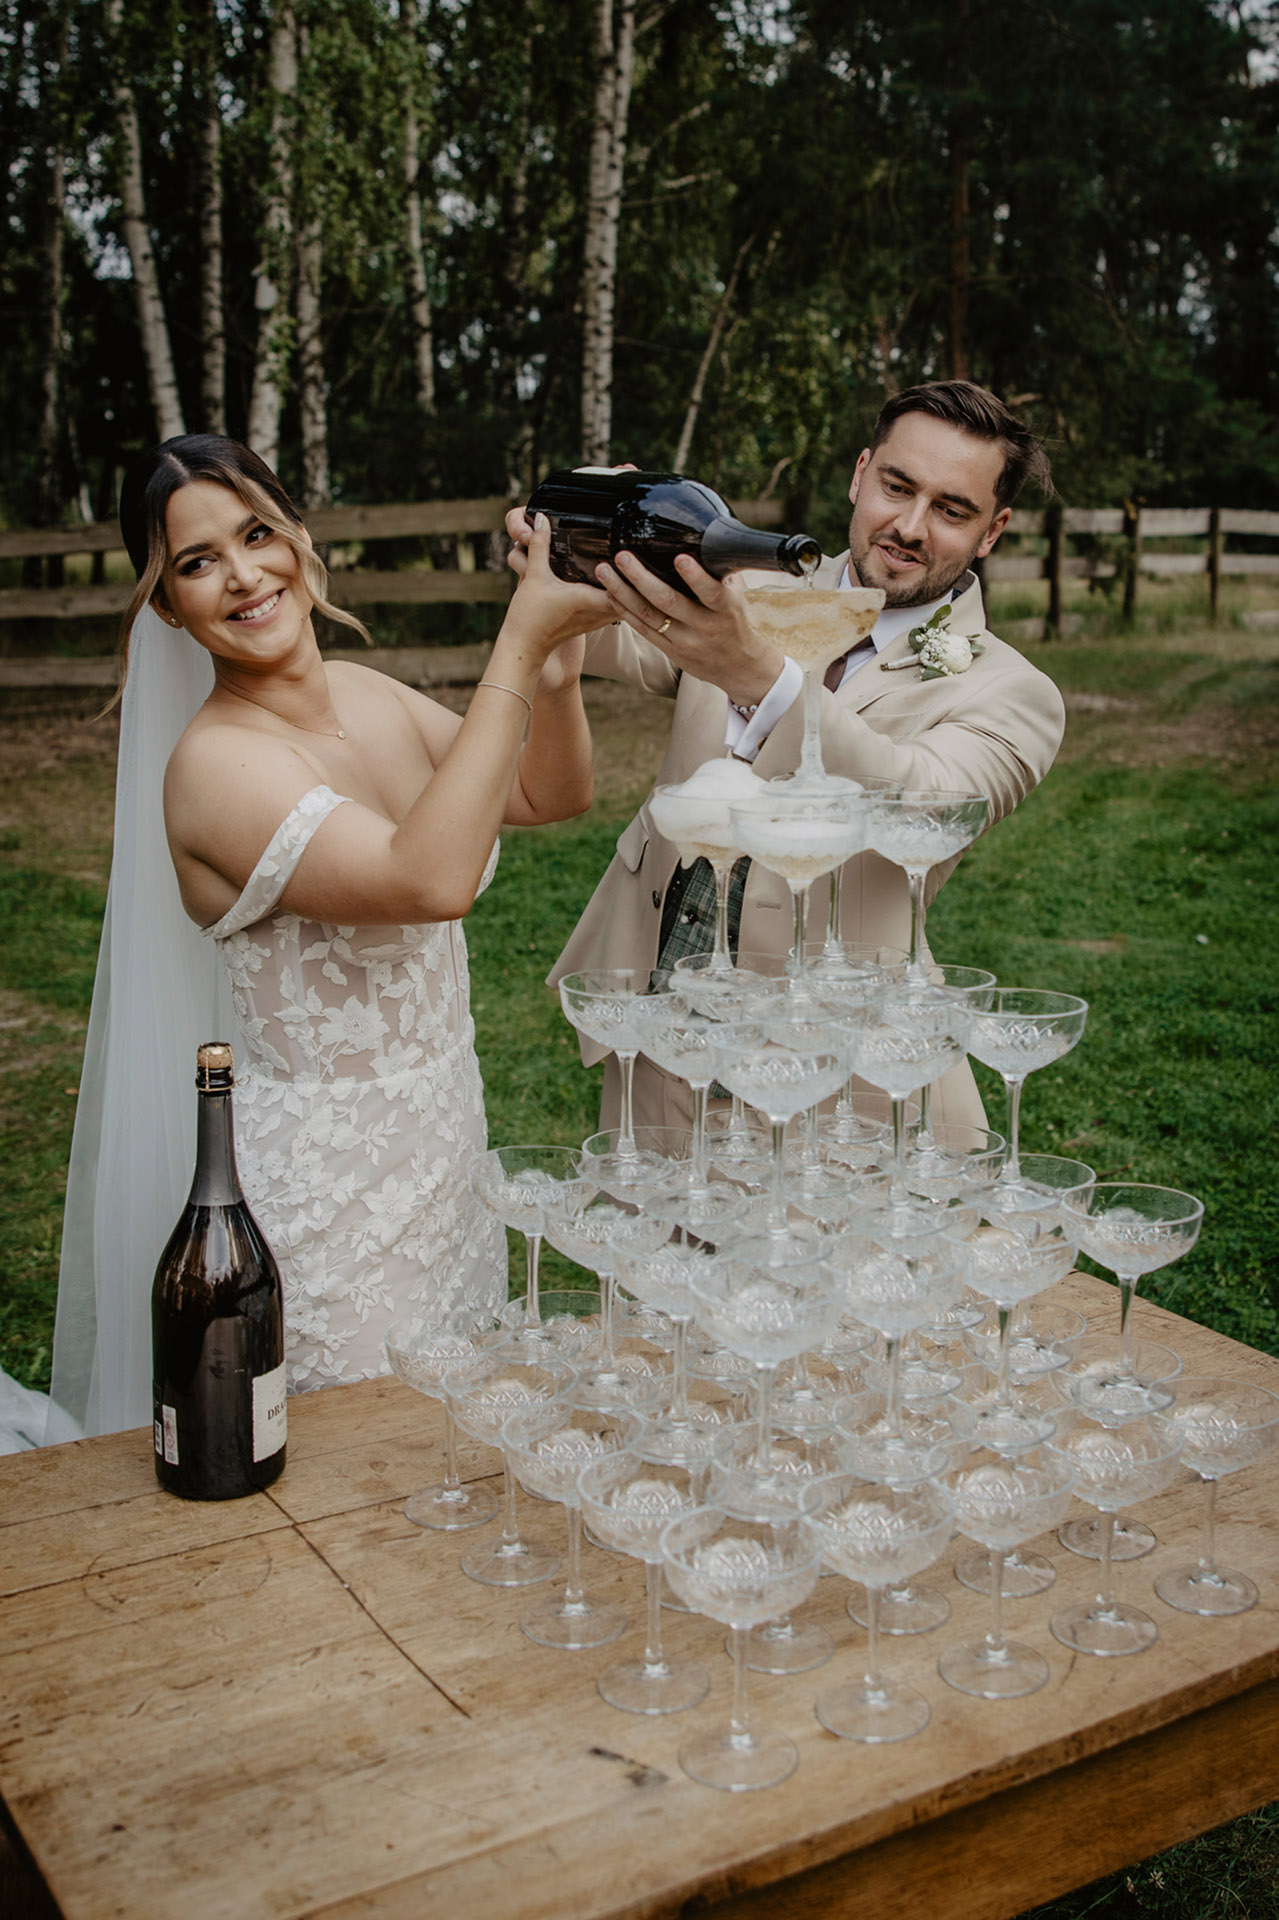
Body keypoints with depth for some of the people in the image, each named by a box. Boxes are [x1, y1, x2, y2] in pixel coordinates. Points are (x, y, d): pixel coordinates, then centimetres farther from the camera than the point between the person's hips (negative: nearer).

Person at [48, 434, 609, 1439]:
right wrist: (516, 647, -33)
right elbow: (431, 880, -36)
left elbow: (551, 794, 7)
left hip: (439, 1147, 8)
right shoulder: (214, 764, -22)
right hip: (321, 1186, -7)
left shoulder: (367, 696, 1)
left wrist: (556, 668, -13)